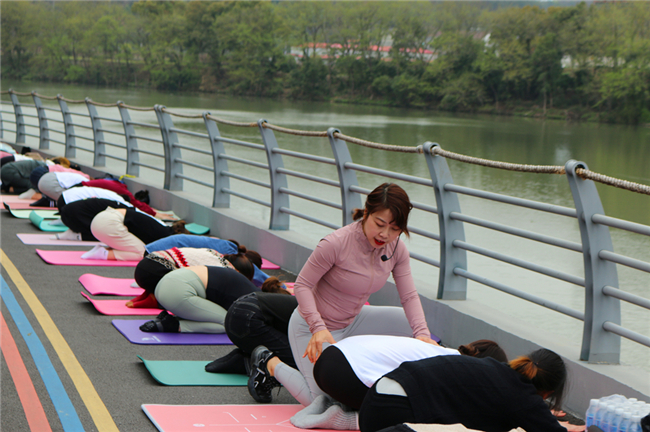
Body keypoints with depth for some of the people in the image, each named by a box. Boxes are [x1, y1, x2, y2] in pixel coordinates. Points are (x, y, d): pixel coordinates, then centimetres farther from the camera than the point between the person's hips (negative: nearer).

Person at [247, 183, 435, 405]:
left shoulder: (397, 249, -11)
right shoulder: (336, 244, -29)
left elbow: (409, 296, -10)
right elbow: (302, 285, -22)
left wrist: (422, 334, -28)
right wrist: (319, 328, -35)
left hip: (351, 322, 7)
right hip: (313, 326, -7)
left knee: (412, 323, -1)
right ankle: (271, 364, 16)